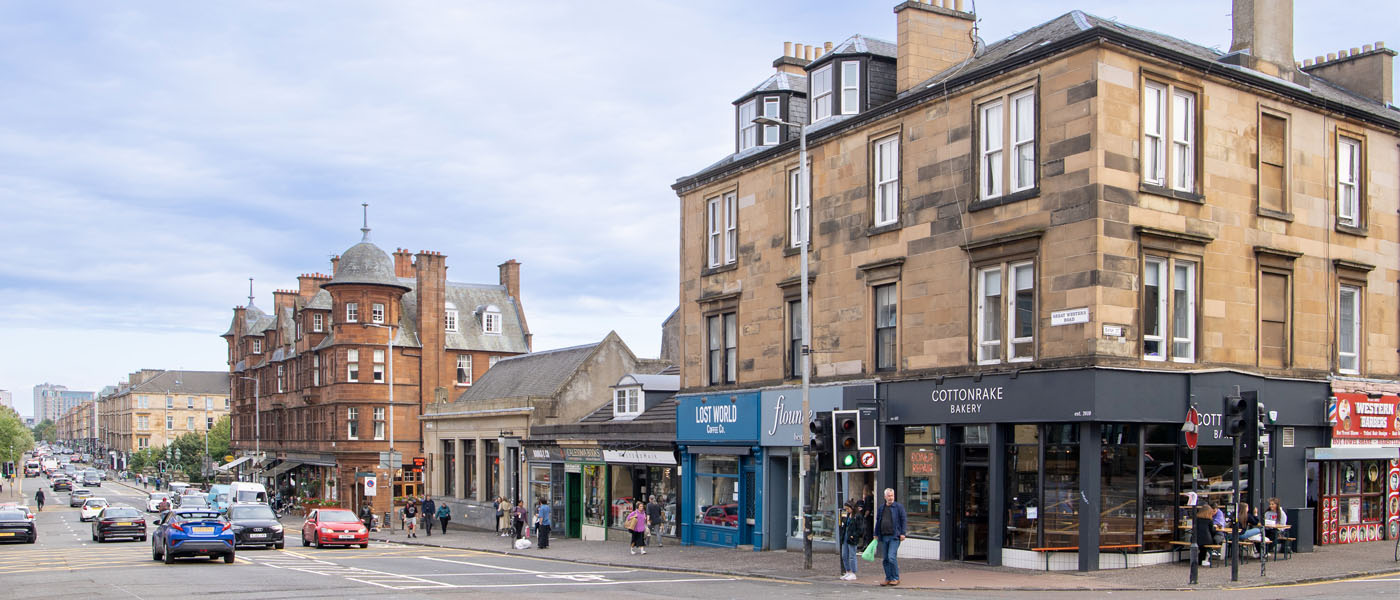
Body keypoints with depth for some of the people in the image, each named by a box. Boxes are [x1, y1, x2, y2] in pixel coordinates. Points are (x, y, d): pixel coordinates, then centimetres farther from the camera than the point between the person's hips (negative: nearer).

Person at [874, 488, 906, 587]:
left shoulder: (899, 506, -2)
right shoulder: (881, 508, 14)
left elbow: (904, 520, -4)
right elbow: (878, 521, 20)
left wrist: (903, 533, -10)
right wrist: (876, 534, 17)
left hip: (894, 537, -6)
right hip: (884, 537, 6)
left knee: (892, 557, -12)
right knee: (886, 559, 8)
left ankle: (895, 578, -1)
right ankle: (888, 578, 17)